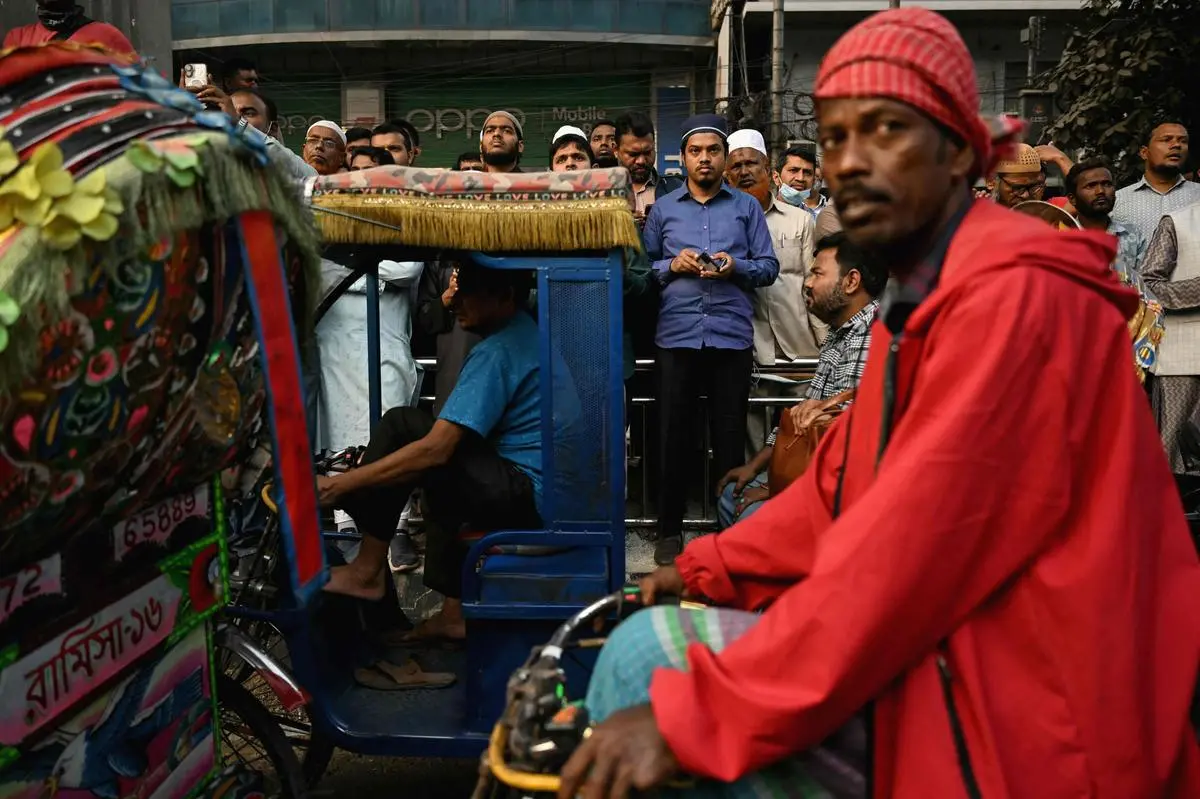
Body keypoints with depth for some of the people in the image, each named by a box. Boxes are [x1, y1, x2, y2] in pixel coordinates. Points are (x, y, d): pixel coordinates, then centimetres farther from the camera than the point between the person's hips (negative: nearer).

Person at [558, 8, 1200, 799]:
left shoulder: (1011, 291, -19)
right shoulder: (919, 298, 16)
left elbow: (911, 549, -26)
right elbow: (844, 484, 16)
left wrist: (690, 718, -25)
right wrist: (708, 569, 6)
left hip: (1010, 730, -10)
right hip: (949, 669, 10)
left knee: (648, 658, -16)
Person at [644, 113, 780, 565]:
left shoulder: (747, 207, 13)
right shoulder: (663, 209, 15)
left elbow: (769, 268, 8)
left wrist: (735, 266, -10)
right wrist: (673, 265, -7)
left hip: (732, 336, 0)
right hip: (676, 336, 1)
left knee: (730, 435, 2)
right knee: (672, 435, 1)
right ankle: (669, 530, 12)